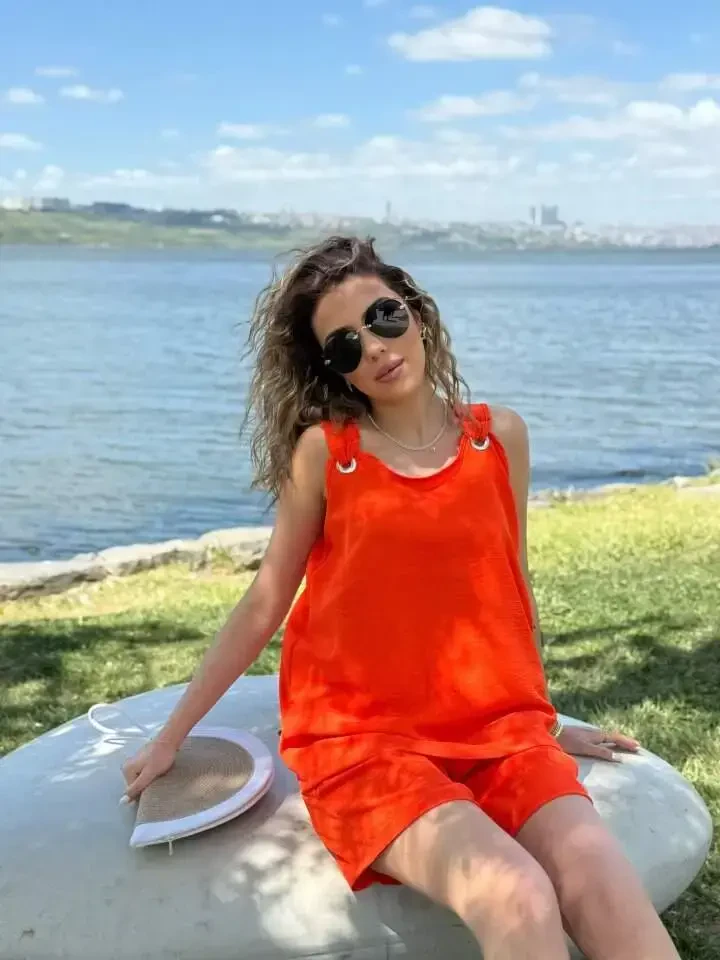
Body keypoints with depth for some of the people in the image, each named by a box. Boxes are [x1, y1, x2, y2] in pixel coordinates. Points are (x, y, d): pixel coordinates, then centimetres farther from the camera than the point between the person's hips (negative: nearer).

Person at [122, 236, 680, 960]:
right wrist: (171, 737, 7)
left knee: (606, 891, -24)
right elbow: (264, 604, 4)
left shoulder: (499, 436, 5)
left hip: (498, 730, 3)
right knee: (516, 899, -28)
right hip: (362, 739, -2)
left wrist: (542, 722, 23)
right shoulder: (323, 449, -2)